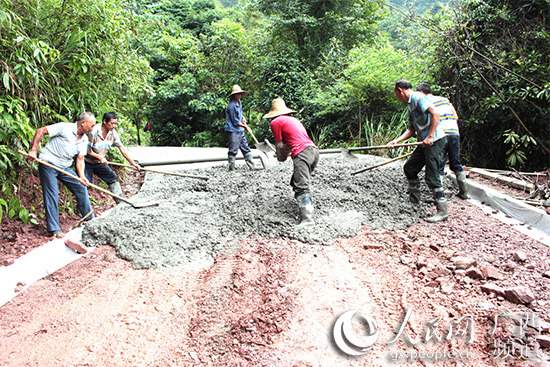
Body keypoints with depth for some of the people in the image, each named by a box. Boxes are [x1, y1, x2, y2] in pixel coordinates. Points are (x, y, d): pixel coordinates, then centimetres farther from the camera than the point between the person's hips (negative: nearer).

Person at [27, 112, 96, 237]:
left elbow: (80, 159, 4)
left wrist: (81, 176, -11)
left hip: (65, 166, 7)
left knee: (81, 188, 6)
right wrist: (33, 150, -21)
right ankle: (54, 229, 1)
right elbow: (40, 131, -16)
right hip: (48, 163, -7)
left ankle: (90, 219, 22)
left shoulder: (84, 139, 5)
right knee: (52, 195, -7)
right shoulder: (64, 128, -16)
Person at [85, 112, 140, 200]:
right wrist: (99, 157, -20)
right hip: (87, 163, -6)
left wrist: (133, 163, -9)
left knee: (113, 178, 6)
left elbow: (122, 148, -6)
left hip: (99, 163, 6)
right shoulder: (94, 132, -26)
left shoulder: (113, 133, -9)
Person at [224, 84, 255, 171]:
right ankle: (231, 168, 4)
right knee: (233, 150, -4)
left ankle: (252, 166, 12)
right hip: (233, 131, -9)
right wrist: (244, 125, -3)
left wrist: (243, 118, 7)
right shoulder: (232, 105, -16)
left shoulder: (239, 103, 12)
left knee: (246, 148, 9)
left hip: (240, 131, 9)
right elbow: (235, 121, -16)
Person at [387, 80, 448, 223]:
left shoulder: (418, 97, -11)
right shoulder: (410, 105, 19)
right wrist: (397, 140, 7)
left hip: (435, 141, -10)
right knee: (409, 168, 16)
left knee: (431, 177, -9)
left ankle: (442, 211, -2)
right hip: (425, 142, 10)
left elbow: (435, 114, -22)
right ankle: (414, 200, 30)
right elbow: (411, 130, 19)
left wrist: (430, 137, -23)